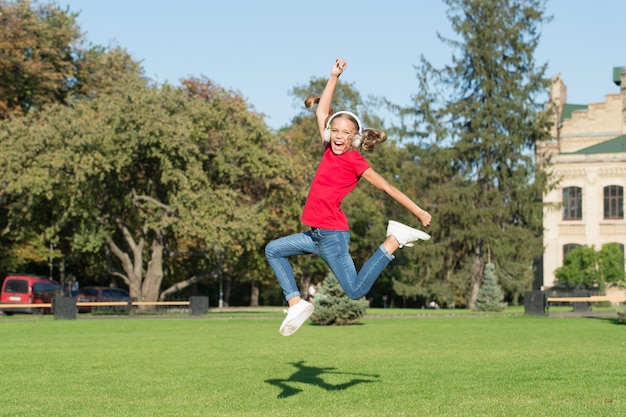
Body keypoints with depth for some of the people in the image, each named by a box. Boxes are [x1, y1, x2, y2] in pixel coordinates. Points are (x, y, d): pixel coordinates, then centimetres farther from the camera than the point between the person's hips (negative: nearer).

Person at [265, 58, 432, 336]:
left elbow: (387, 187, -8)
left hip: (332, 235, -8)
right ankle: (296, 304, 8)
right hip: (315, 234, 8)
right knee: (273, 250, 14)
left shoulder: (355, 161, -10)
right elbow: (322, 112, 14)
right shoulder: (330, 152, 8)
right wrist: (334, 77, 12)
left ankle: (393, 241, 0)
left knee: (356, 291, -11)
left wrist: (419, 213, -9)